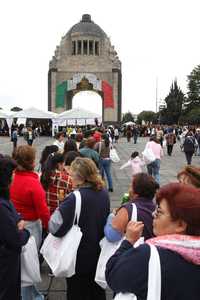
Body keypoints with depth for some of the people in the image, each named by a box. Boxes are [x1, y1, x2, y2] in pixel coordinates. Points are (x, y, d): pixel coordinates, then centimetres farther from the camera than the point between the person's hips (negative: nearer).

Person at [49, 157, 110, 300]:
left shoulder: (75, 198, -28)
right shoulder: (104, 193, -6)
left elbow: (55, 227, -27)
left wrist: (59, 210, -11)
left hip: (80, 257, -6)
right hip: (99, 253, 6)